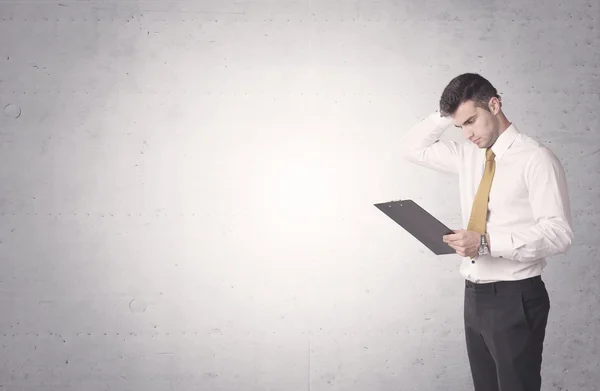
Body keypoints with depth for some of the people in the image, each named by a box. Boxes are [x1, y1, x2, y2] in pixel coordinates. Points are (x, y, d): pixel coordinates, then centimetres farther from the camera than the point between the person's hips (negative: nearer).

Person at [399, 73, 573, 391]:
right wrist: (446, 115, 3)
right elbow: (412, 147, 18)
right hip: (474, 294, 7)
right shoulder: (468, 156, 9)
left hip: (514, 298, -7)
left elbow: (559, 233, -20)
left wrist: (487, 242, -27)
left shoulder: (536, 159, -13)